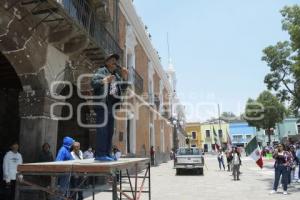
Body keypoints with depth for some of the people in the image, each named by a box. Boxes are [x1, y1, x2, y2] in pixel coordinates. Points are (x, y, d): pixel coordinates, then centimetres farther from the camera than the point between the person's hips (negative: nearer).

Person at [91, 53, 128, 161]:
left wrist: (125, 77, 9)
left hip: (111, 106, 8)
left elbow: (123, 88, 24)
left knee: (110, 132, 9)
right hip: (102, 105, -8)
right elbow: (93, 82, -12)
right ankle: (100, 154, -7)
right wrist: (104, 81, -30)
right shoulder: (101, 71, 1)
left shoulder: (116, 74, 23)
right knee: (102, 131, -10)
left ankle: (107, 154, 15)